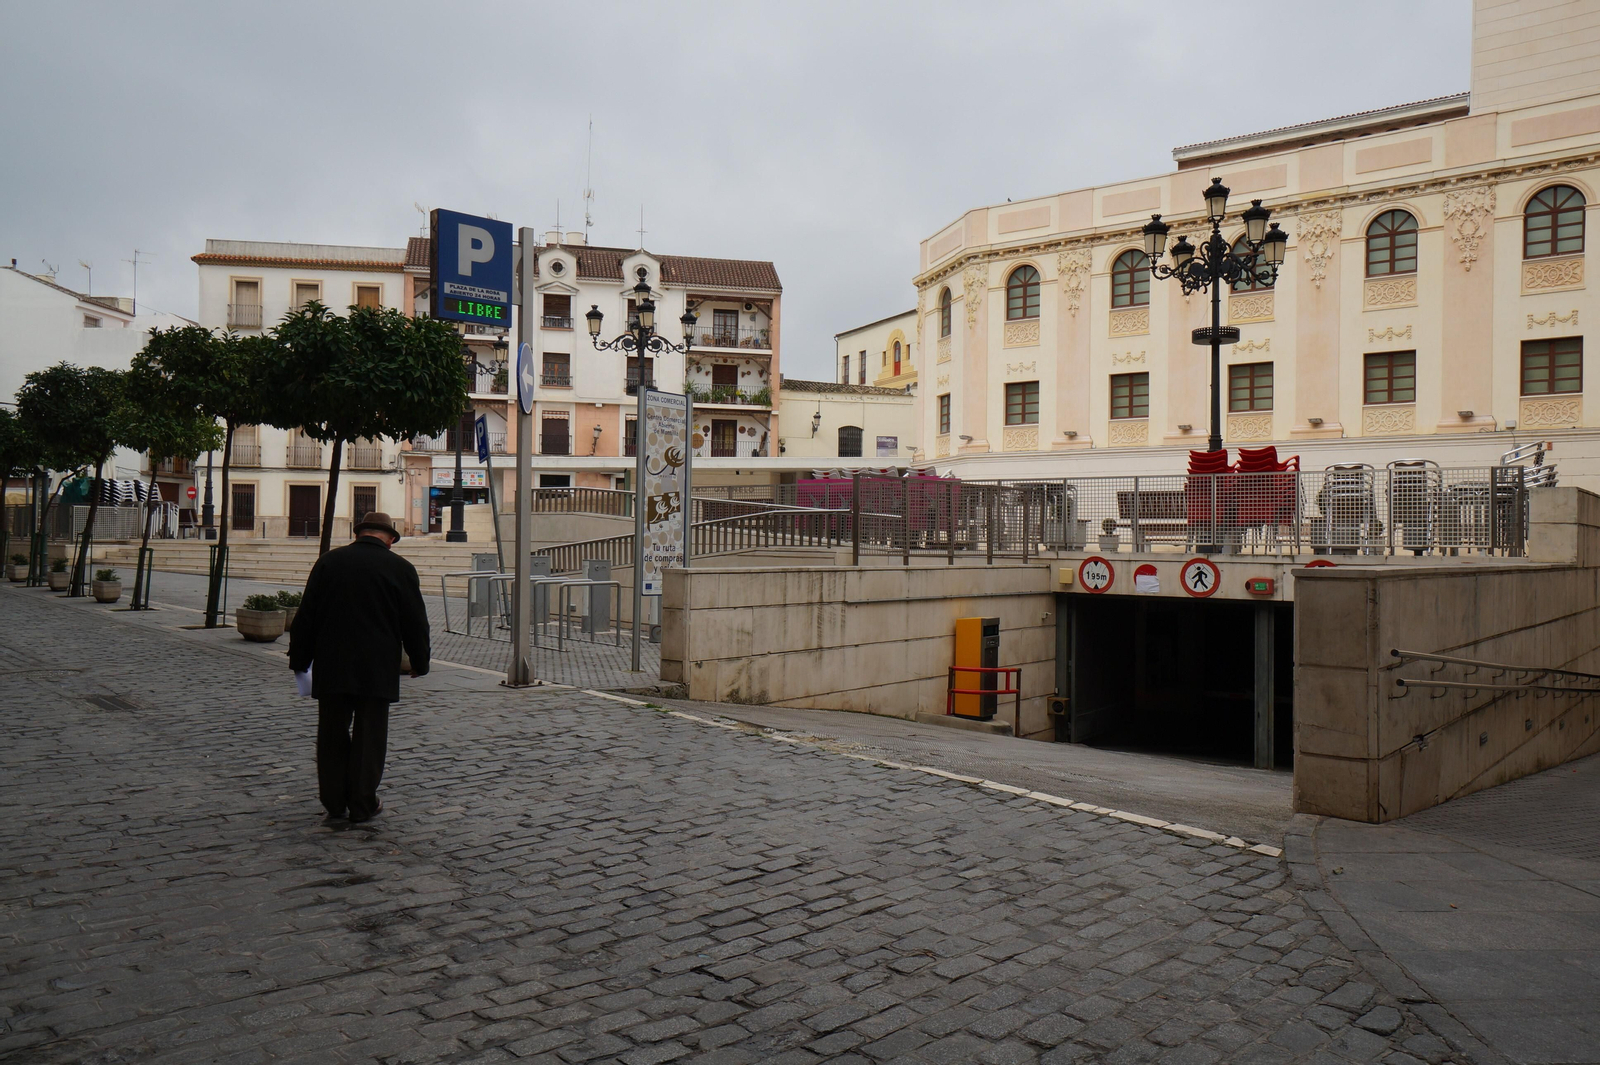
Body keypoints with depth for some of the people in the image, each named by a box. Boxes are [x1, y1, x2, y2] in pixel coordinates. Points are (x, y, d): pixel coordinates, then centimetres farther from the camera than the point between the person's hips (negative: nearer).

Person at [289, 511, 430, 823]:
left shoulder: (328, 562, 4)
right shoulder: (400, 568, -3)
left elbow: (305, 617, 6)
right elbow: (415, 623, -1)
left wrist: (299, 660, 14)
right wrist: (419, 663, 11)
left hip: (331, 667, 2)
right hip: (378, 669, -2)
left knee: (332, 735, 13)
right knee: (369, 736, 5)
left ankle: (334, 802, 20)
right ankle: (362, 805, 10)